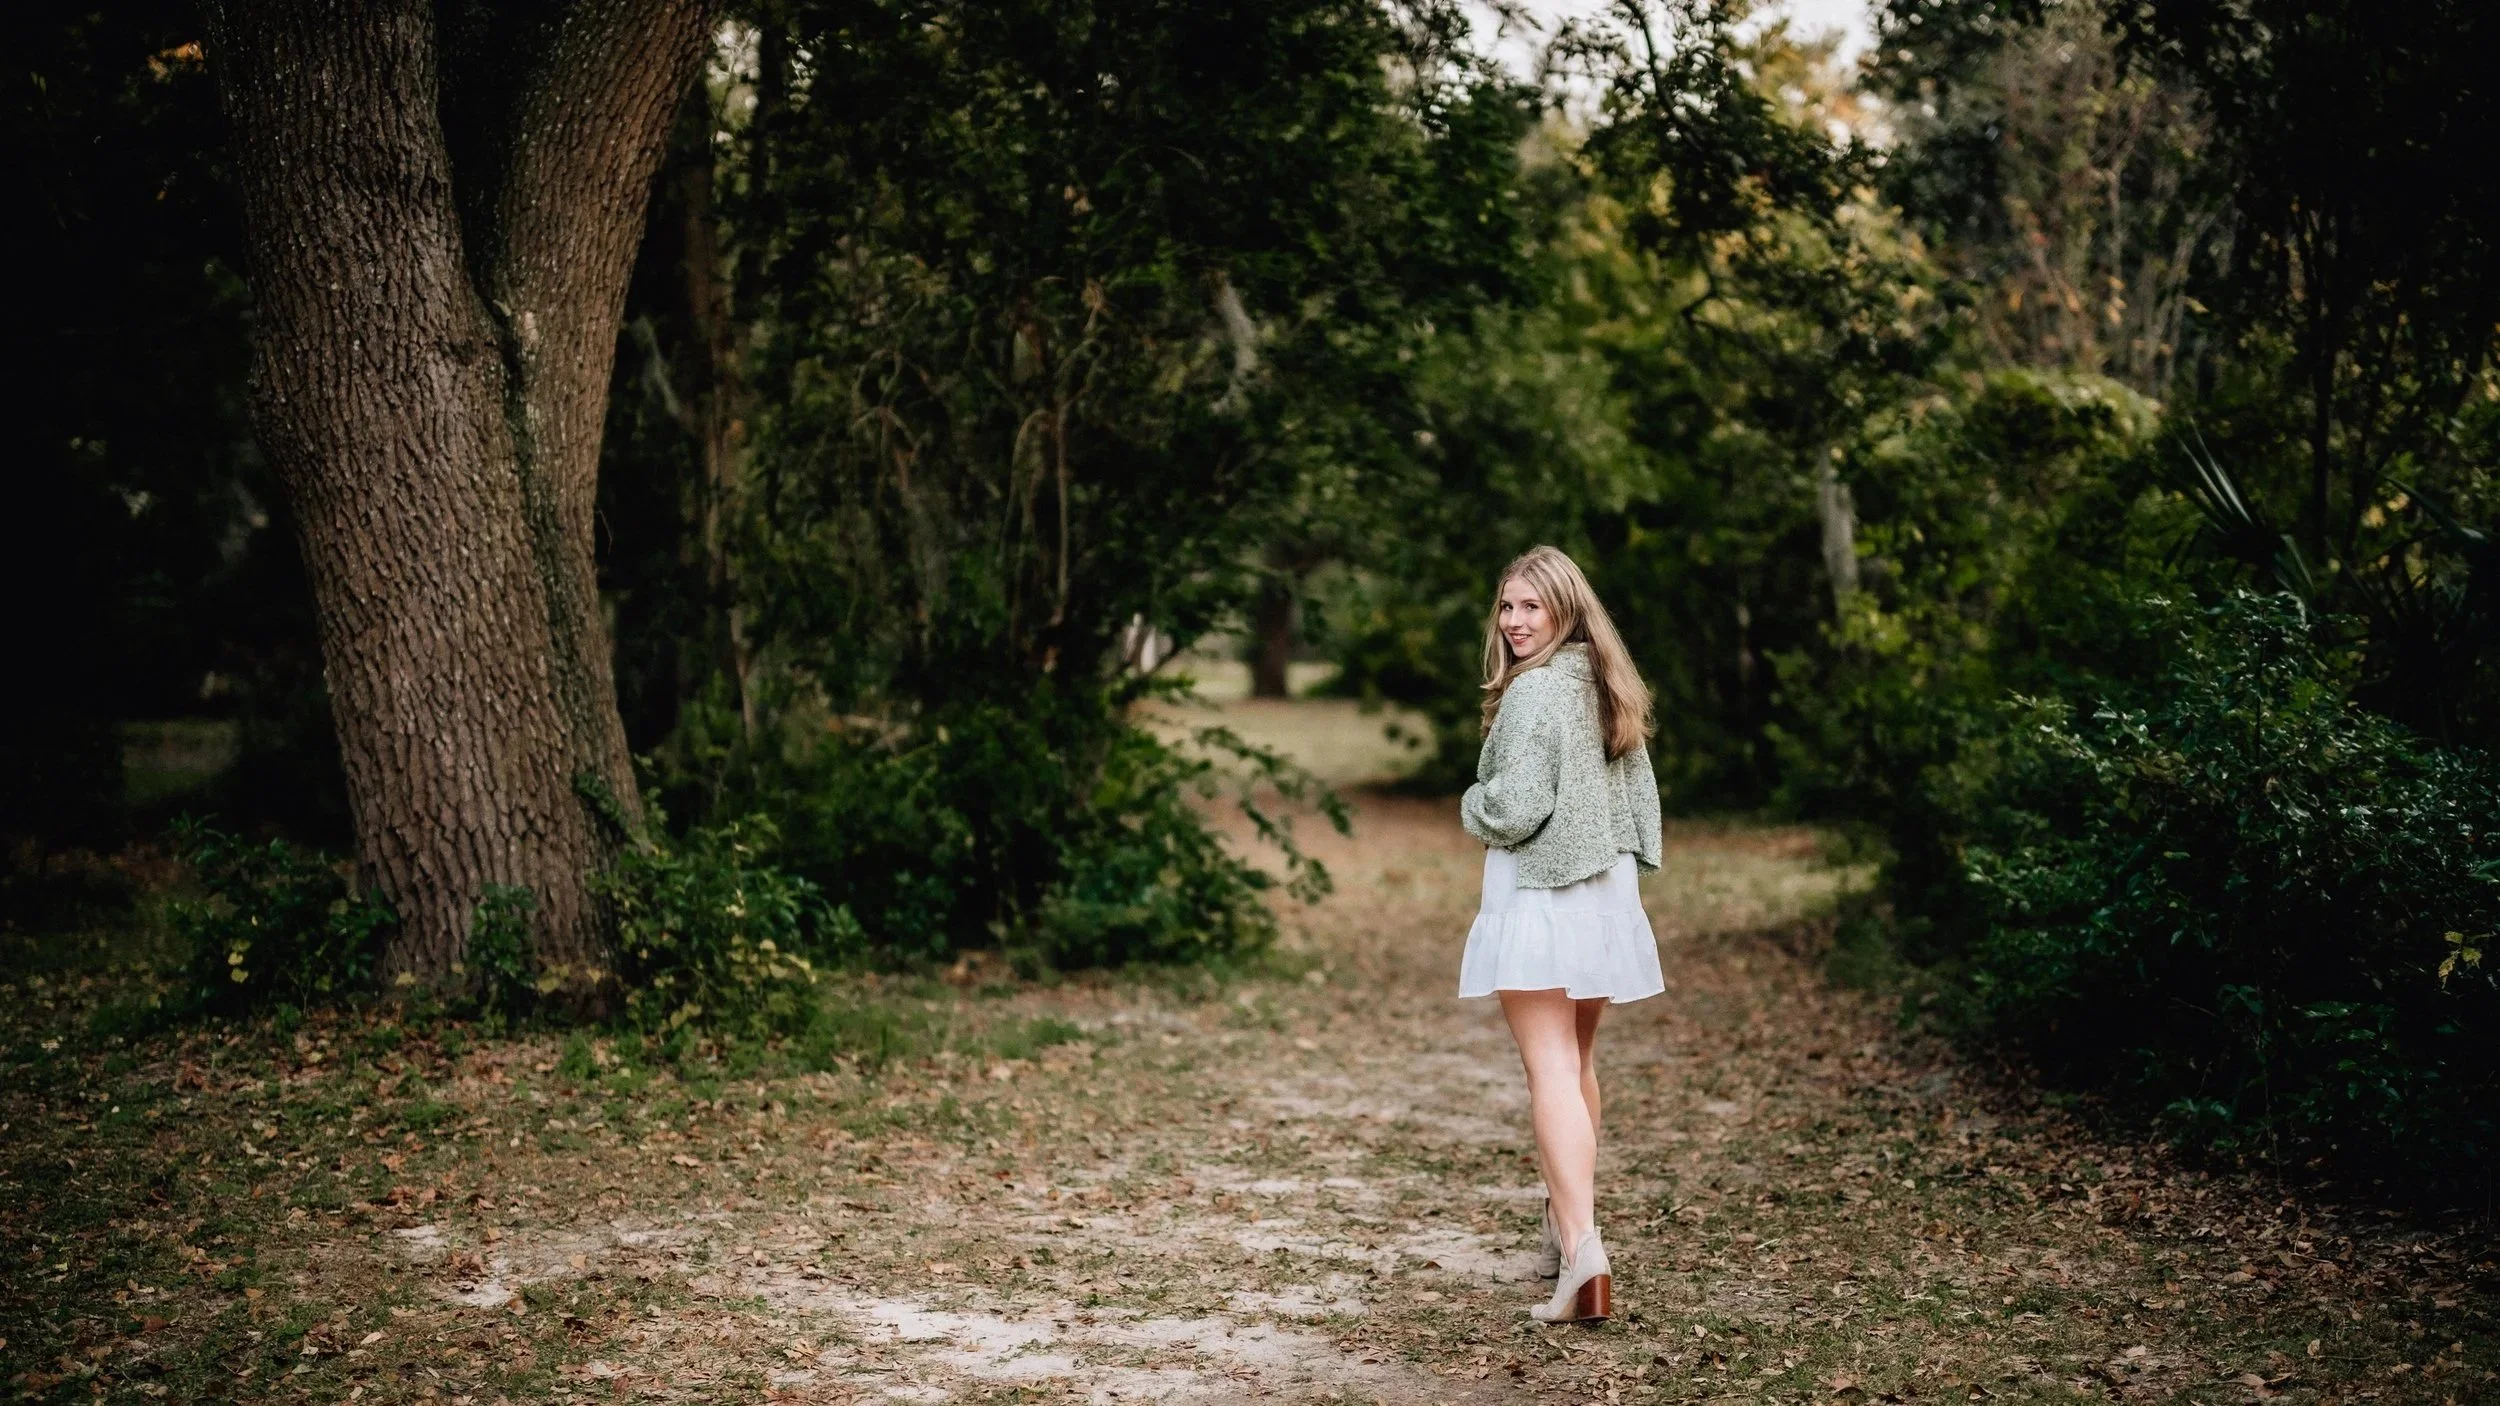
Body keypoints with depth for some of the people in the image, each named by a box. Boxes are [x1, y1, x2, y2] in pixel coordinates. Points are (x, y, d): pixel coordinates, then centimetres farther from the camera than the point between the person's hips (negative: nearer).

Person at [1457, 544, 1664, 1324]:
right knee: (1578, 1063, 20)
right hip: (1608, 890, 8)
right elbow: (1642, 796, 16)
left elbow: (1514, 810, -19)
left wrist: (1471, 805, -1)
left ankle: (1582, 1249, -22)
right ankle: (1566, 1224, 33)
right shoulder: (1609, 688, 11)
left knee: (1551, 1071, -11)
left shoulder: (1533, 691, -15)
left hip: (1537, 893, -8)